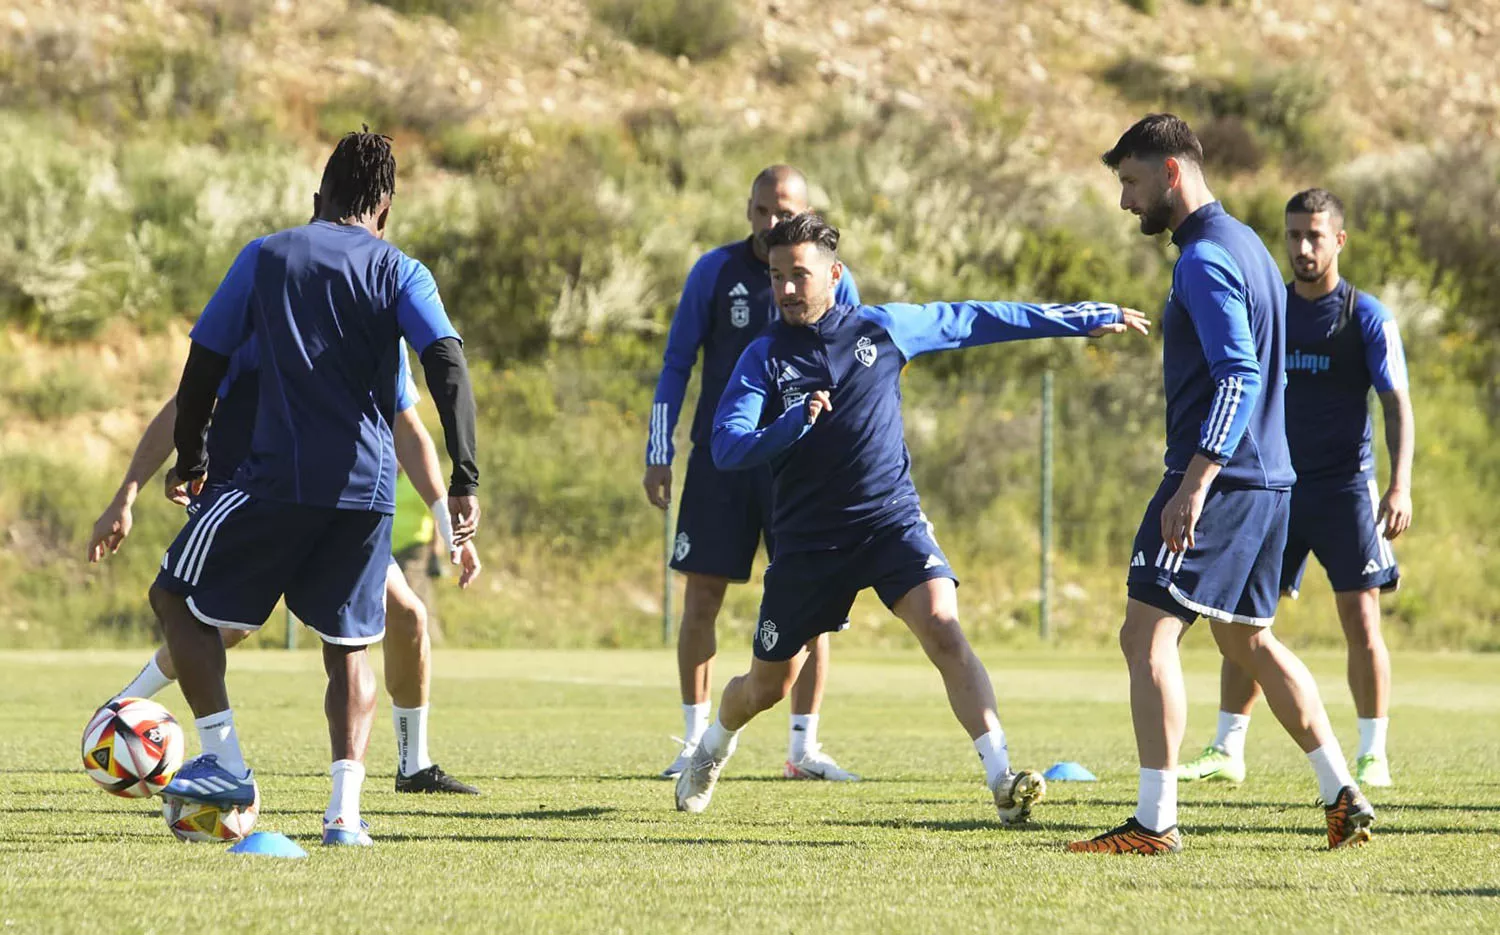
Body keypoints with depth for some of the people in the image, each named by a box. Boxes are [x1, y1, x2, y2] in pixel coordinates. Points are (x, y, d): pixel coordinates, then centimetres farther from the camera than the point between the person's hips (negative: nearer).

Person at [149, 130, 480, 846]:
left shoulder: (265, 257, 7)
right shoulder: (400, 273, 6)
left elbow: (203, 364, 7)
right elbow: (447, 365, -8)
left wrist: (188, 460, 21)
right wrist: (465, 480, -10)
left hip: (279, 478, -2)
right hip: (368, 488, 2)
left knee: (177, 598, 14)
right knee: (348, 647, 13)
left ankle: (225, 764, 4)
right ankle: (346, 810, 0)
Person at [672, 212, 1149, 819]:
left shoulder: (881, 329, 0)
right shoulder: (765, 357, -5)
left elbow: (978, 320, 9)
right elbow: (726, 448, -14)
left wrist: (1087, 319, 12)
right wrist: (794, 424, -32)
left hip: (891, 519, 0)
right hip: (808, 539, 0)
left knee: (944, 630, -25)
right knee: (767, 686, 10)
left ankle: (1002, 778, -29)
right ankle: (715, 747, 44)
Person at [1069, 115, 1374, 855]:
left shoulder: (1206, 258, -14)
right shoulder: (1246, 245, 17)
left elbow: (1239, 376, -24)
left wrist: (1193, 484, -29)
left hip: (1218, 482, -10)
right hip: (1268, 482, 10)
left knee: (1147, 635, -9)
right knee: (1249, 641, 19)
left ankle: (1155, 822, -13)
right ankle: (1344, 798, 18)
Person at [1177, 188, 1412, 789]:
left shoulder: (1366, 317, -4)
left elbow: (1397, 404, -7)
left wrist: (1400, 486, -18)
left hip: (1345, 486, -4)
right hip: (1275, 486, 4)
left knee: (1361, 620, -6)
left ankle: (1373, 756, 3)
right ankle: (1227, 751, 7)